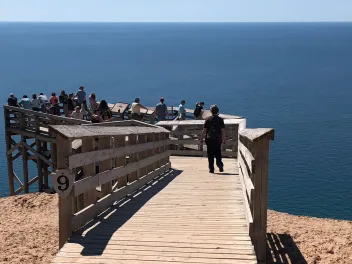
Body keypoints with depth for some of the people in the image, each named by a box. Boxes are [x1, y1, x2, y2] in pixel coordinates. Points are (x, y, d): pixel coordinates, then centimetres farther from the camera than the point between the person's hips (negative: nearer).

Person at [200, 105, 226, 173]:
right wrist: (224, 139, 7)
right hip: (218, 139, 1)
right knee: (218, 153, 12)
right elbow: (223, 130, 0)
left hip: (209, 139, -1)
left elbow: (204, 130, -2)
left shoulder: (208, 119, -2)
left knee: (210, 155, 6)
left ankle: (211, 168, 6)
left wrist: (201, 139, 5)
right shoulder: (220, 119, 0)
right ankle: (220, 165, -9)